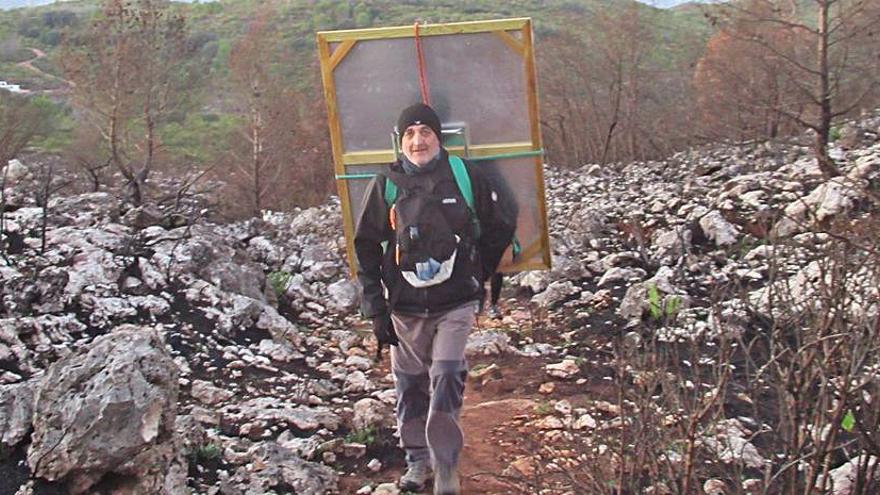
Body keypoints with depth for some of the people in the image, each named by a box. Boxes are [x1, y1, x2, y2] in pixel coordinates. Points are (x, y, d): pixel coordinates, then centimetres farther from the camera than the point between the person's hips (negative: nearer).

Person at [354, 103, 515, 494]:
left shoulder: (465, 176, -2)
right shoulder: (385, 185, -1)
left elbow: (498, 232, 11)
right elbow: (366, 248, 5)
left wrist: (477, 276, 17)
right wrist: (376, 308, 1)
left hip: (455, 304, -1)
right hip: (404, 307, 2)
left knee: (447, 379, -14)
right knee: (410, 387, 10)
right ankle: (417, 460, 29)